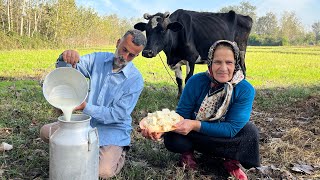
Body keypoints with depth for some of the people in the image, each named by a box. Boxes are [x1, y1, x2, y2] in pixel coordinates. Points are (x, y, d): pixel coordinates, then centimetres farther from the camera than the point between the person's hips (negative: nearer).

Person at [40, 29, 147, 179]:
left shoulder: (135, 80, -16)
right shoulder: (98, 59, -5)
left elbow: (119, 114, -19)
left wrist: (85, 107, -29)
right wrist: (67, 57, -32)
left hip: (113, 130, -4)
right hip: (88, 122, 5)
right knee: (45, 132, -3)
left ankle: (119, 153, 9)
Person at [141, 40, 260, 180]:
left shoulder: (245, 90, -23)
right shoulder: (196, 82, -19)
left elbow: (231, 128, -26)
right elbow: (181, 115, -16)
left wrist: (195, 125, -39)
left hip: (226, 138, -1)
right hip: (195, 135, 1)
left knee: (250, 132, -31)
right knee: (172, 139, -28)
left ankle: (232, 160, -3)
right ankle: (188, 152, 6)